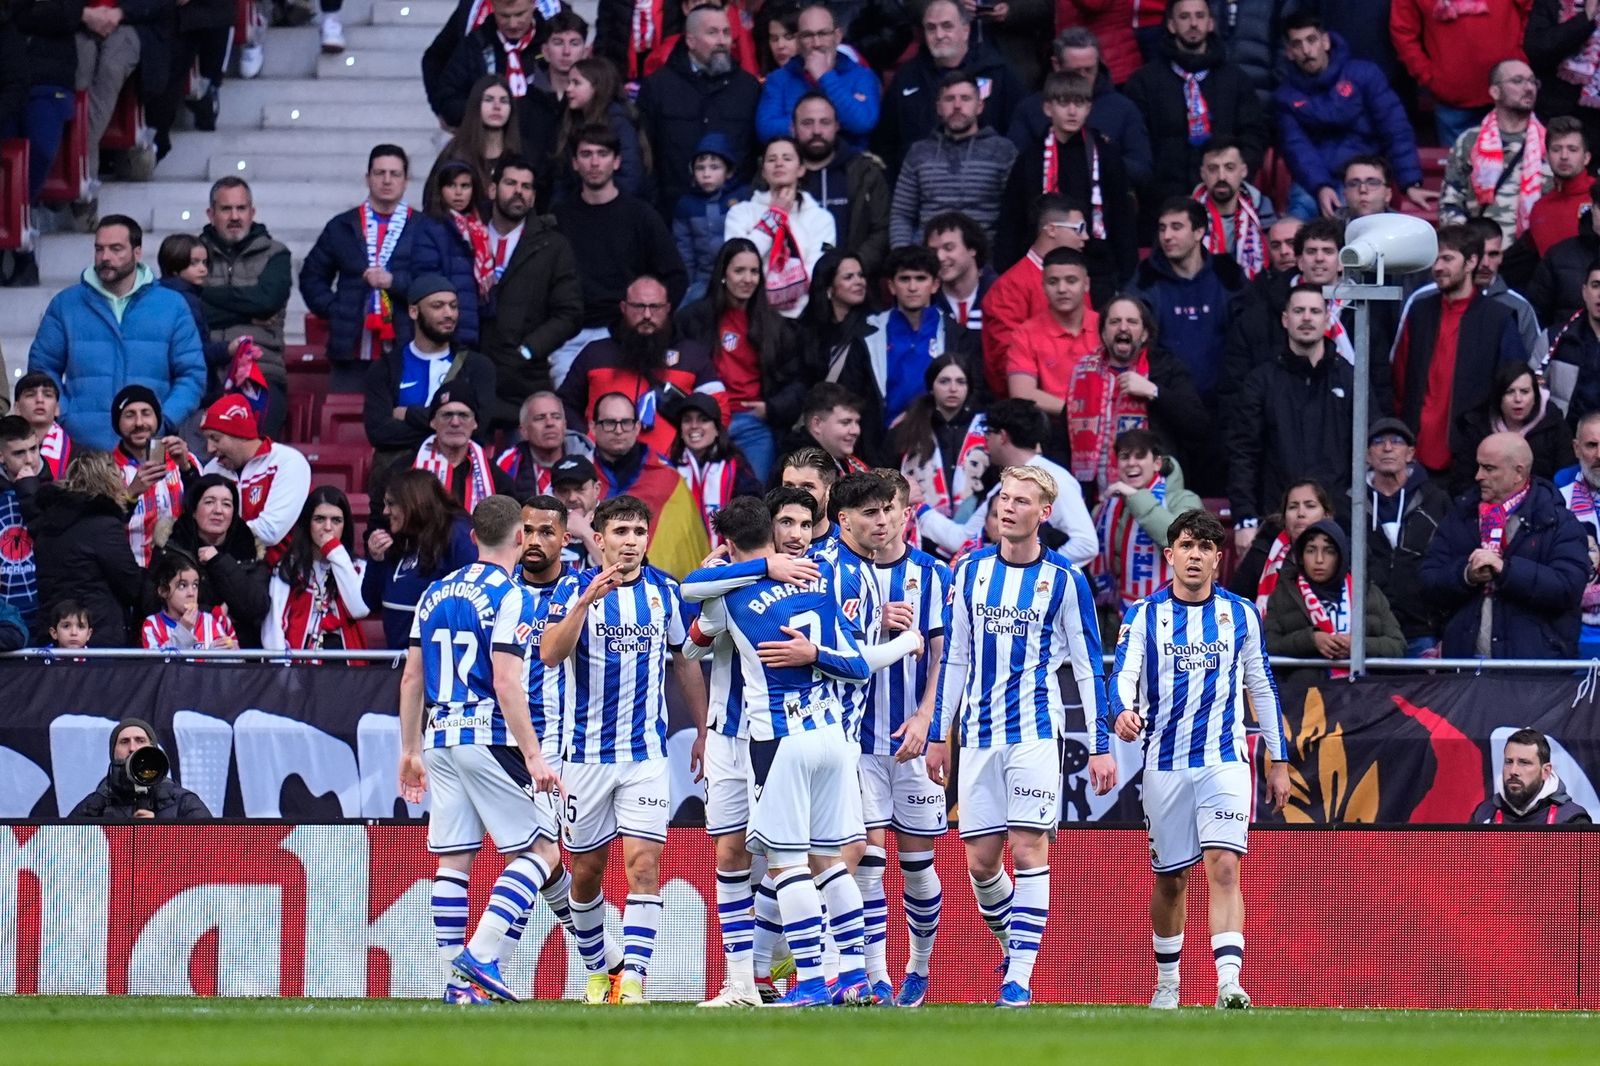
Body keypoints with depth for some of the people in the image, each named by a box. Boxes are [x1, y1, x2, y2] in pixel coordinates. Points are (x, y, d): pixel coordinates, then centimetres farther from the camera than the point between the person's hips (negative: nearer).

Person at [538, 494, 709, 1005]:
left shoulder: (665, 591, 4)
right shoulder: (573, 589, -3)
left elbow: (685, 663, 16)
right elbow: (550, 654, -18)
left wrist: (703, 731, 15)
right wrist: (586, 601, -30)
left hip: (647, 752, 0)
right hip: (586, 751, 0)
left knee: (644, 865, -13)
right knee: (586, 871, 8)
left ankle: (634, 979, -16)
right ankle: (596, 972, 25)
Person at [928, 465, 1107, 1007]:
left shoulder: (1065, 581, -1)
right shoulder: (971, 571, 9)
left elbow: (1088, 666, 1)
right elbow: (953, 659, 14)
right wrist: (937, 734, 12)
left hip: (1036, 732, -4)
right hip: (978, 733, 4)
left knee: (1029, 850, -10)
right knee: (980, 860, 2)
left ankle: (1020, 978, -9)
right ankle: (1012, 949, 25)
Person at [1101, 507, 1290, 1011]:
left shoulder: (1241, 614, 6)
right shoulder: (1144, 616, 3)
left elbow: (1263, 687, 13)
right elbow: (1123, 676, -10)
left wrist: (1279, 761, 12)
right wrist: (1121, 712, -33)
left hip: (1225, 761, -1)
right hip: (1165, 763, 1)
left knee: (1223, 868, -16)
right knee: (1170, 879, 9)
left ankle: (1229, 982, -26)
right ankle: (1167, 983, 26)